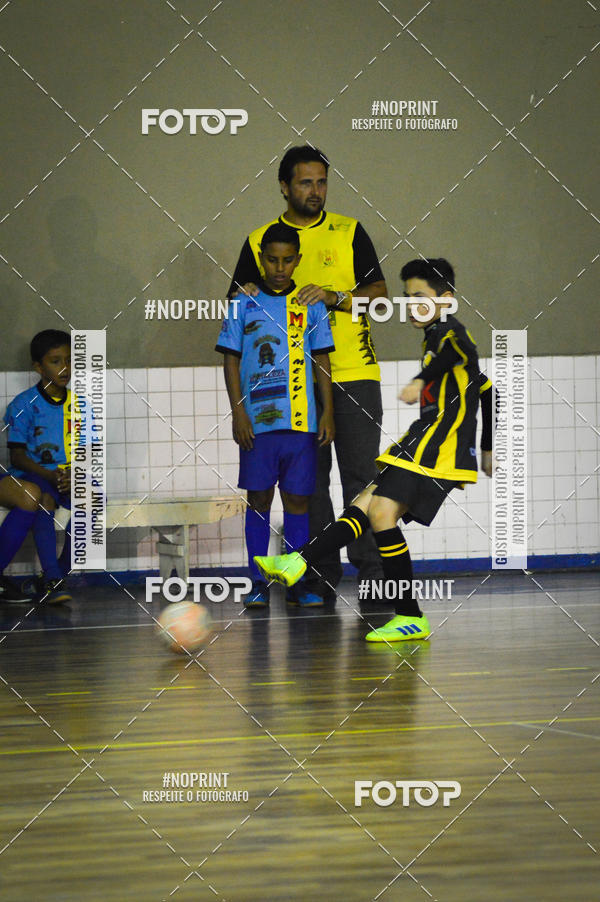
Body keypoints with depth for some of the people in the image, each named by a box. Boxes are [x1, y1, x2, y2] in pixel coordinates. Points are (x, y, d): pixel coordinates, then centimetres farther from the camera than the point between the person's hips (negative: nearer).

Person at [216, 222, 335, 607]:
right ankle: (258, 582, 8)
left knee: (297, 499, 3)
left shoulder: (312, 307, 8)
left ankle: (298, 581, 10)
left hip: (302, 421, 1)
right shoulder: (244, 305, 4)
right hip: (257, 420, -1)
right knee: (259, 499, 2)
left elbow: (322, 362, 10)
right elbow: (231, 361, 5)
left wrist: (328, 412, 4)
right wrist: (238, 412, -4)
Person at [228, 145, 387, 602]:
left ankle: (371, 568, -5)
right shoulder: (259, 242, 9)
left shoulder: (349, 233, 8)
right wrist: (246, 299, -11)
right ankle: (322, 574, 8)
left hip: (353, 374, -1)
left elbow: (379, 292, 1)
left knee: (360, 472, -6)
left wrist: (335, 297, -15)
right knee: (309, 479, 3)